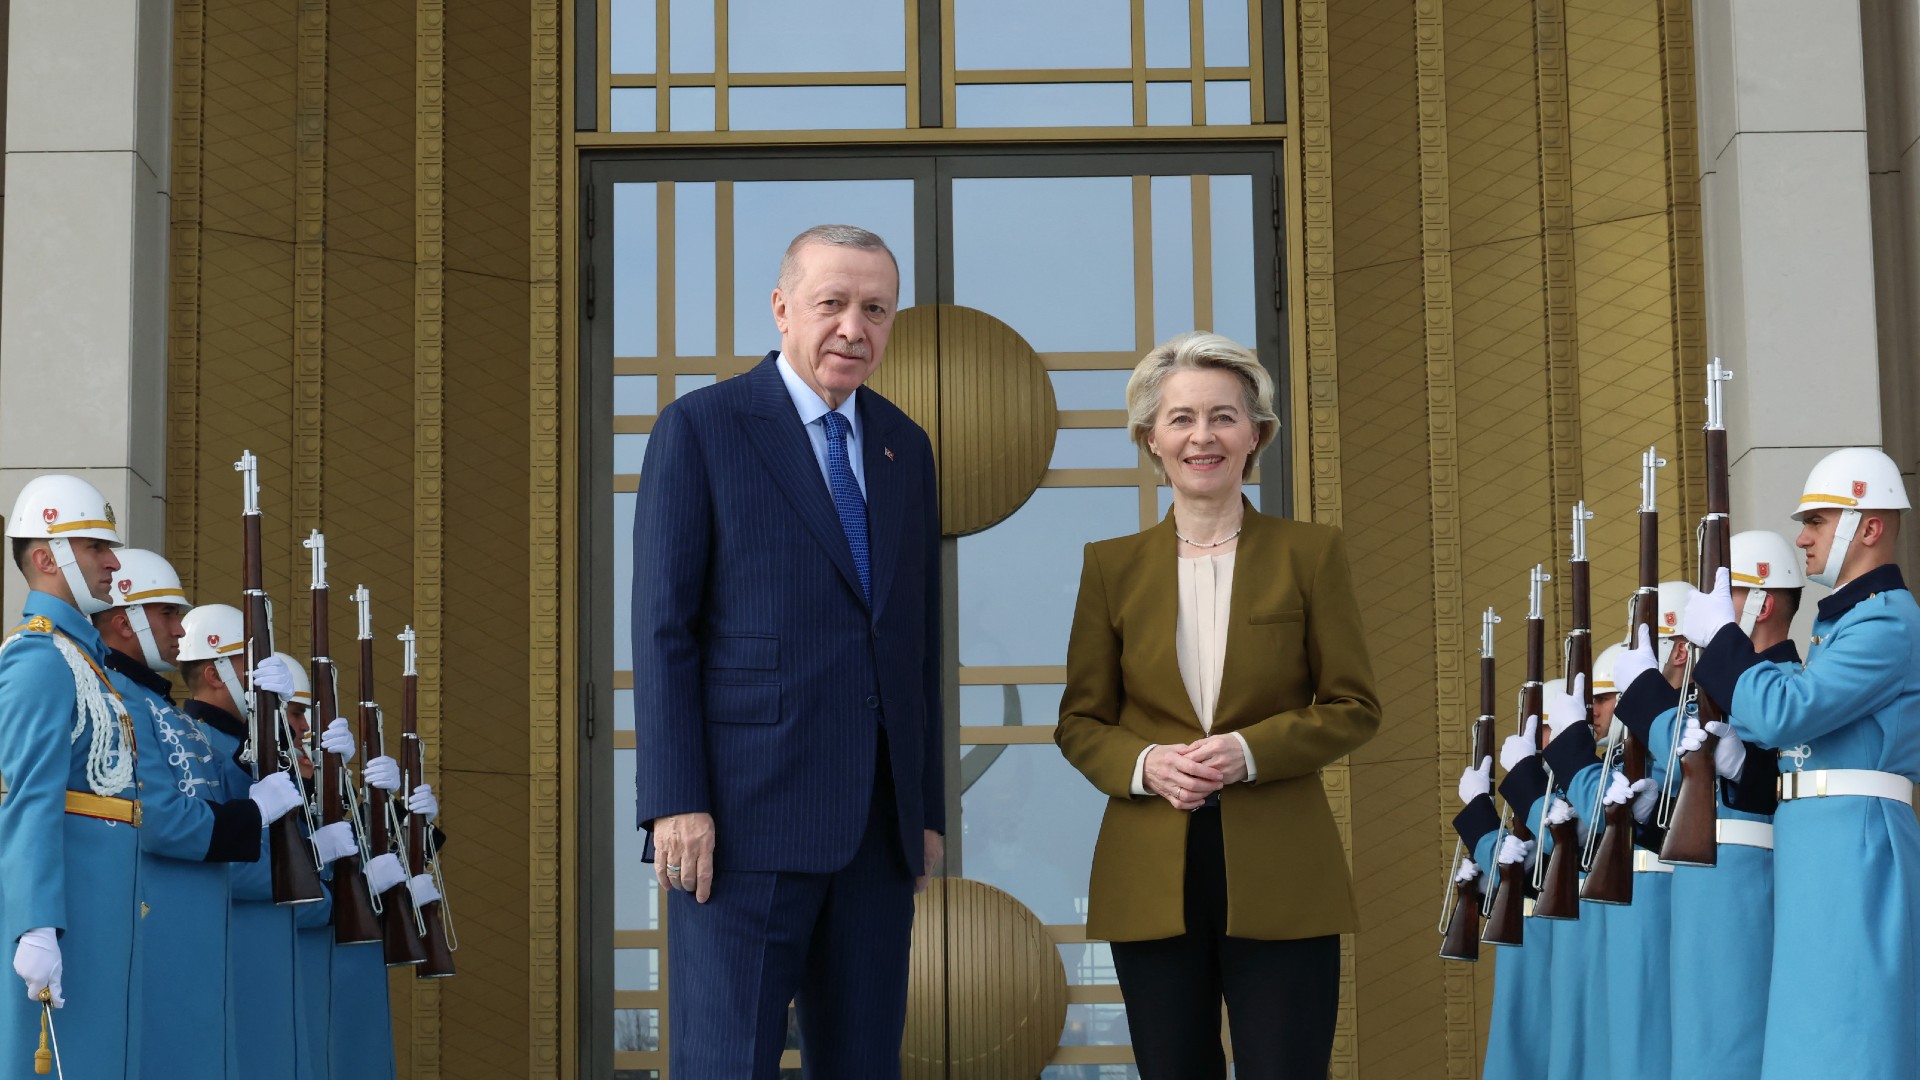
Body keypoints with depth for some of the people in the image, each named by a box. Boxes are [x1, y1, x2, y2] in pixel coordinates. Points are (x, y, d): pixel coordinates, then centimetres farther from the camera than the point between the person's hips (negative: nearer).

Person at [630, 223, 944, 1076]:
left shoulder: (905, 447, 15)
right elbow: (663, 629, -6)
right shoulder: (698, 428, -2)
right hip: (746, 813, -5)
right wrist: (675, 804, -14)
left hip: (877, 819, 6)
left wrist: (929, 805, 14)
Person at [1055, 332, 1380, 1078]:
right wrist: (1144, 764, -12)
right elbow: (1079, 720, 9)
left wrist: (1250, 751, -14)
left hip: (1280, 878, -2)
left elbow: (1354, 706, 2)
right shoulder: (1112, 566, 7)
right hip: (1150, 878, 2)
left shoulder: (1309, 553, 3)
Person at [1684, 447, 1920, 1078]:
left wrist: (1718, 634, -8)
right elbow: (1789, 722, 18)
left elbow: (1780, 713, -20)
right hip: (1819, 851, 10)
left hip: (1856, 844, -10)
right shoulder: (1845, 620, 22)